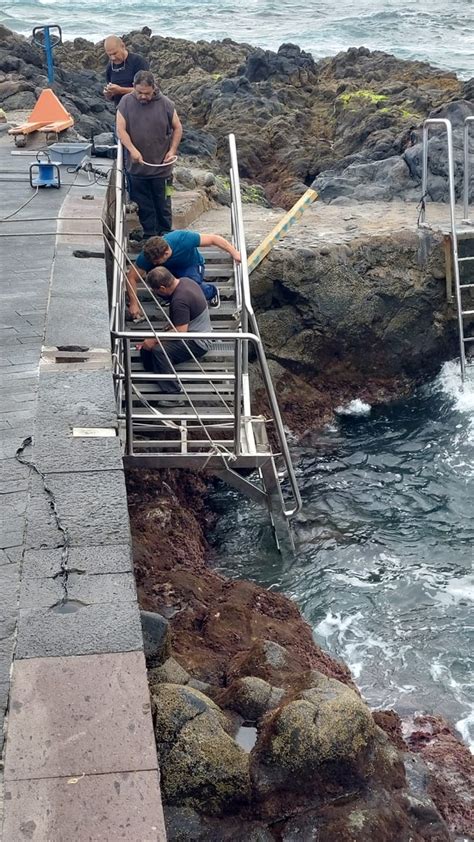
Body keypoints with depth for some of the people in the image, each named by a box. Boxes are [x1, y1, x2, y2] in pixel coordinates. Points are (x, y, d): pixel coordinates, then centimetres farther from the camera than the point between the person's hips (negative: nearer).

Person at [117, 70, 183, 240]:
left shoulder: (165, 104, -6)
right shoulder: (126, 102, -4)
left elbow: (177, 128, 5)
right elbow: (120, 129, -8)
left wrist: (172, 150, -4)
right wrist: (132, 150, -21)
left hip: (161, 166, -1)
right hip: (137, 166, 1)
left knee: (163, 203, 8)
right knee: (144, 205, 10)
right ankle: (149, 235, 23)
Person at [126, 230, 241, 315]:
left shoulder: (183, 239, -39)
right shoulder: (147, 255, -31)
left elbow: (213, 238, -29)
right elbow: (131, 277, -21)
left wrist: (234, 253, -32)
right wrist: (134, 303, -24)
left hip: (192, 265, -2)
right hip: (168, 269, 2)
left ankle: (211, 291, 3)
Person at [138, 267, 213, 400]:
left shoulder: (180, 300, -28)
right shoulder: (184, 281, 2)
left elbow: (180, 332, -27)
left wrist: (154, 340, -20)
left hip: (197, 343, -10)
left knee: (158, 350, -29)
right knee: (145, 348, -1)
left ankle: (173, 394, -22)